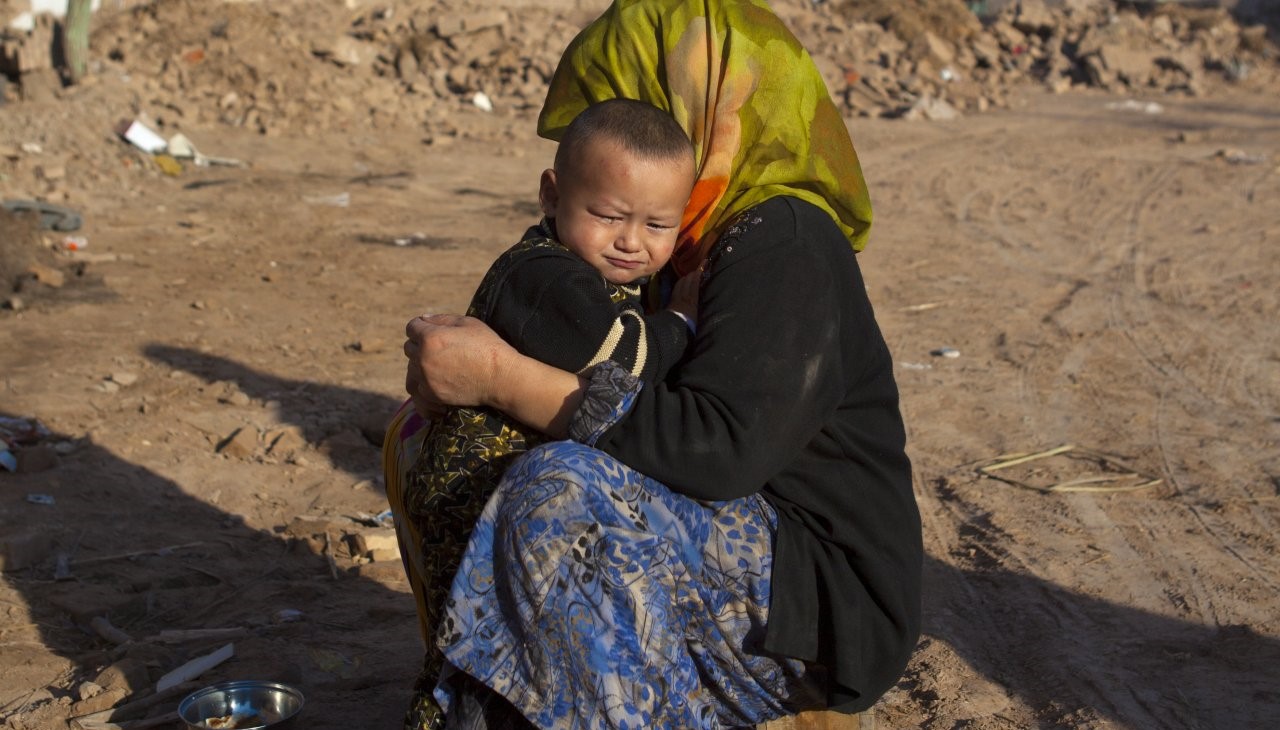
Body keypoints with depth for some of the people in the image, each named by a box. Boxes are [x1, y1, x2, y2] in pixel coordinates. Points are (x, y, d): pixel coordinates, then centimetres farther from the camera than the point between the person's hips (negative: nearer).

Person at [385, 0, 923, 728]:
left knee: (562, 501, -35)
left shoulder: (784, 244, -17)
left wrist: (501, 375, -26)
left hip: (824, 603, -9)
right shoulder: (715, 245, 11)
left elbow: (724, 448, -28)